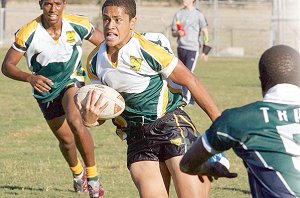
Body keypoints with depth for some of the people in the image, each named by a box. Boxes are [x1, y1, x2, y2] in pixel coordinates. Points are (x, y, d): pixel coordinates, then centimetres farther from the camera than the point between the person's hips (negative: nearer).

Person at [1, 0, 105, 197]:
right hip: (45, 87, 1)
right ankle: (78, 172, 47)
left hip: (72, 80, -1)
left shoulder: (78, 25, -21)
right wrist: (30, 78, -37)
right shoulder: (28, 33, -25)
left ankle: (92, 175, -18)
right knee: (66, 139, 12)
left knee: (75, 120, -31)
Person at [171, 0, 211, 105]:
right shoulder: (178, 14, 11)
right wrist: (178, 33, -10)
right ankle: (191, 98, 20)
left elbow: (205, 32, -1)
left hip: (193, 48, -6)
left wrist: (205, 50, -5)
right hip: (181, 48, 6)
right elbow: (173, 33, 15)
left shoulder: (198, 14, -3)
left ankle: (185, 99, -18)